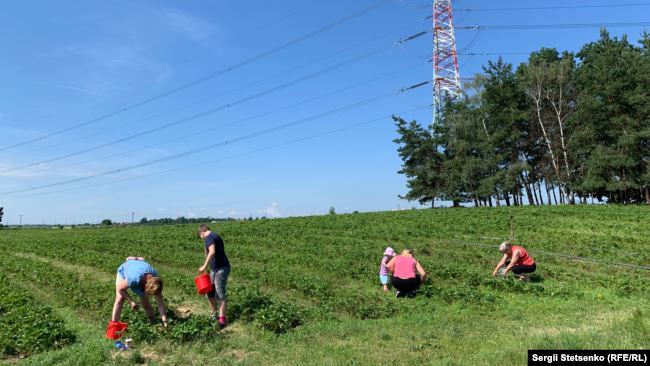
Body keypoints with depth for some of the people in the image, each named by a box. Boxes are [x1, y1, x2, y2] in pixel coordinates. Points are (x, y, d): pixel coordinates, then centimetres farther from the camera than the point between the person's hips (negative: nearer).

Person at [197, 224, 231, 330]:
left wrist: (204, 266, -25)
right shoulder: (215, 236, 18)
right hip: (215, 269, 10)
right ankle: (214, 315, 25)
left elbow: (212, 252, -28)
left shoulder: (209, 238, -12)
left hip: (221, 269, -10)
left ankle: (222, 320, 2)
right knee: (210, 293, 14)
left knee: (220, 295, -5)